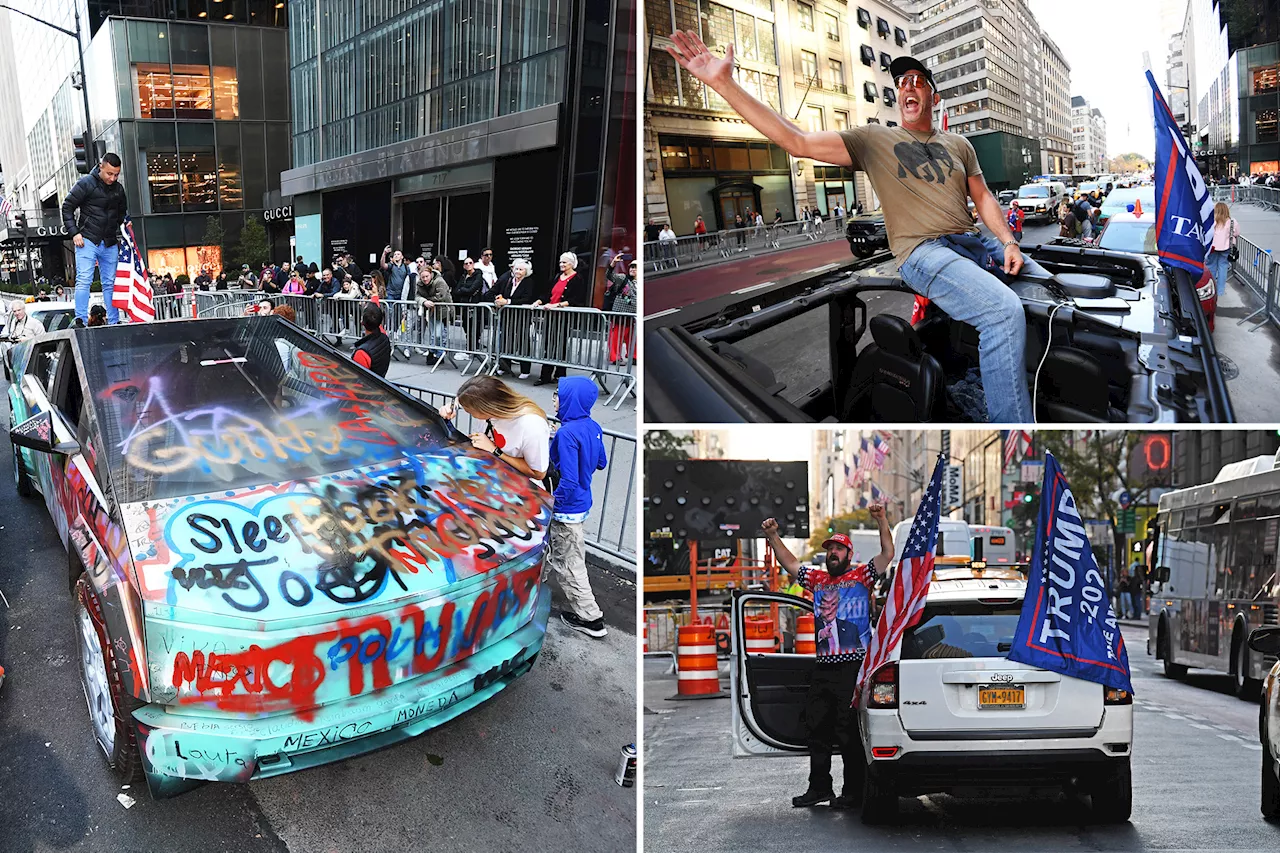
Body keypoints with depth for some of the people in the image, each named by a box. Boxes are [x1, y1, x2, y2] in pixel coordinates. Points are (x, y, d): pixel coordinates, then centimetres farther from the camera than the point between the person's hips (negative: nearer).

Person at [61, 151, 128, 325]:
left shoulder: (118, 189, 10)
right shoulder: (86, 184, -6)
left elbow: (122, 212, 27)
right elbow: (67, 207, -3)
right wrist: (74, 232, -11)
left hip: (110, 244, 5)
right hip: (88, 240, -5)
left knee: (110, 283, 8)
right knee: (84, 281, -10)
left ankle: (114, 322, 13)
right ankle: (81, 321, -13)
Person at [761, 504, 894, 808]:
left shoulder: (861, 575, 2)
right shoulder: (818, 578, 17)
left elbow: (888, 554, -9)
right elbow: (790, 563, 23)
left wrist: (882, 521, -19)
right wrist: (773, 536, 14)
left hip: (853, 667, -6)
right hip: (823, 667, 6)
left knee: (849, 731, -4)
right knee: (817, 729, 11)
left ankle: (853, 791, 5)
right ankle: (819, 787, 22)